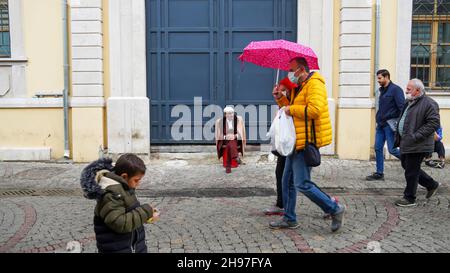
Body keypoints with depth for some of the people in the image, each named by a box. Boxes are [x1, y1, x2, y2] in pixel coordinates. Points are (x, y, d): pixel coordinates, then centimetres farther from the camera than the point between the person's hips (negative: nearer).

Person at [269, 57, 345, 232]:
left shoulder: (314, 84, -13)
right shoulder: (300, 87, 20)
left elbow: (314, 110, -26)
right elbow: (293, 109, 25)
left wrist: (292, 109, -16)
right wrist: (280, 98, 10)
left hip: (307, 143, -11)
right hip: (298, 142, 11)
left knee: (302, 184, -11)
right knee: (287, 181, 14)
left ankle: (335, 210, 4)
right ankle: (289, 219, 24)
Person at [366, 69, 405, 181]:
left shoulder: (395, 89, -10)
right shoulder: (382, 90, 15)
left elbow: (402, 107, -16)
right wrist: (378, 120, 15)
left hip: (390, 124, -8)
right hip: (380, 125, 8)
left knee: (392, 149, -5)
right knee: (378, 148, 7)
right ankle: (379, 173, 14)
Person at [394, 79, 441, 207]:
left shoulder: (429, 104, -14)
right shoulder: (409, 103, 15)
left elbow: (434, 123, -21)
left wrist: (415, 137, -24)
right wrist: (398, 138, 18)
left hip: (417, 146, -9)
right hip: (406, 144, 10)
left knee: (411, 172, -2)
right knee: (407, 167, 18)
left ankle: (410, 199, 13)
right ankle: (432, 185, 33)